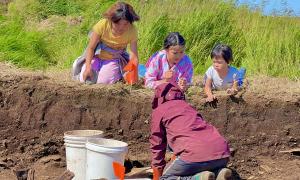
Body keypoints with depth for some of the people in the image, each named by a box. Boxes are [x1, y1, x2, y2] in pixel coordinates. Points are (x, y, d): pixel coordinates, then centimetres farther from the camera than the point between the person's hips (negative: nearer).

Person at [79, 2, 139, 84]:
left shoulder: (132, 31, -24)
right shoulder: (102, 25, -27)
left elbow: (134, 56, -24)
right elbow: (91, 48, -18)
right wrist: (88, 67, -28)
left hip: (114, 60, 0)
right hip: (97, 57, 1)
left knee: (104, 81, -19)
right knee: (85, 79, -10)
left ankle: (118, 74, 13)